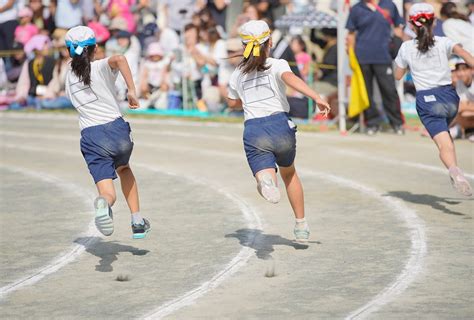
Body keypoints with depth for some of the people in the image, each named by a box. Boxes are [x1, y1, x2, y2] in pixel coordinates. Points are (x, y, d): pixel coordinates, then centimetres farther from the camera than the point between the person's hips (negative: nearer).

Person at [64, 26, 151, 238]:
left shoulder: (69, 78, 13)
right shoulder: (101, 68, 0)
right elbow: (119, 59, -22)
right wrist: (132, 91, -19)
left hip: (90, 136, 1)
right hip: (117, 129, -1)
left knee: (108, 193, -5)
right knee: (123, 169, 31)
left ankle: (104, 203, -44)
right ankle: (137, 221, 24)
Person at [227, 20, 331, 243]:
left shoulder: (237, 74, 17)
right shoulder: (277, 65, 5)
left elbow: (232, 102, 32)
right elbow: (290, 78, -18)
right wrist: (317, 98, -28)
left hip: (253, 130, 0)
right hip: (280, 124, 0)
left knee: (265, 175, -15)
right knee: (289, 174, 25)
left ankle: (266, 180, -54)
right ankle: (301, 226, 29)